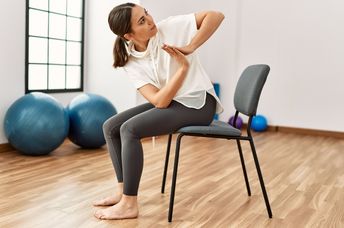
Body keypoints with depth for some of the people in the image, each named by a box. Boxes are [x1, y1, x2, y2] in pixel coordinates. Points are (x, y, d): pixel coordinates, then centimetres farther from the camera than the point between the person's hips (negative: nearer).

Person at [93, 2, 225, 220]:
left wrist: (190, 47, -21)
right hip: (169, 102, 6)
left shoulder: (170, 27, -11)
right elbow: (160, 101, -16)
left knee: (129, 129, -22)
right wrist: (183, 66, -23)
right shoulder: (131, 62, -4)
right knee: (111, 127, 1)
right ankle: (123, 191, 7)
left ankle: (129, 205, -12)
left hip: (198, 103, -6)